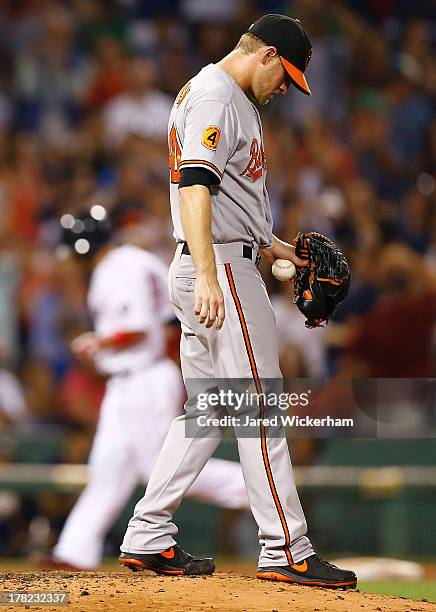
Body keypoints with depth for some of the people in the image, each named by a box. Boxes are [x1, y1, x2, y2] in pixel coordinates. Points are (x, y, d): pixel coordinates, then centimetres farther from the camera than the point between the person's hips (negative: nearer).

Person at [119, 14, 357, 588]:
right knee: (260, 407, -8)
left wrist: (273, 247, 25)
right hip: (220, 267, -11)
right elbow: (195, 186, -25)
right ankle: (285, 551, -6)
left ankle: (148, 538, 12)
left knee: (206, 408, 11)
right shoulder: (214, 96, -13)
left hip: (214, 268, 11)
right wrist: (207, 276, -35)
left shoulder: (233, 99, 22)